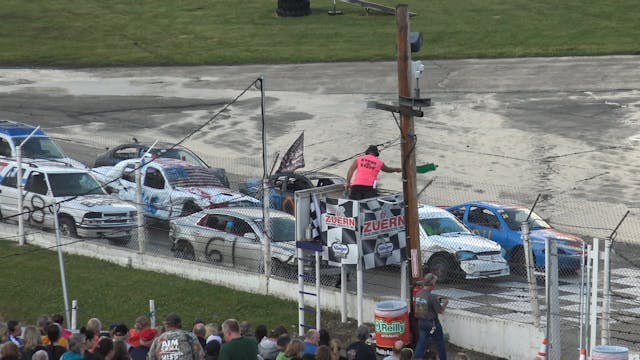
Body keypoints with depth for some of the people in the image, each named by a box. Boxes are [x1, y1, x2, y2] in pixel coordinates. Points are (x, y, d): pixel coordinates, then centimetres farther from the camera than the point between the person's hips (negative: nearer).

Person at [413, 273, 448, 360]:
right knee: (440, 343, 12)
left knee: (421, 343, 12)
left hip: (421, 322, 6)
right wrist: (445, 303, 2)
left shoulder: (418, 294, -3)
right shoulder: (431, 297, -24)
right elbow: (440, 311, -17)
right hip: (432, 323, -6)